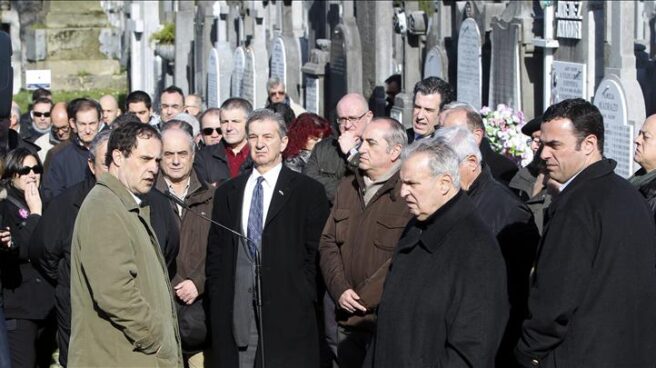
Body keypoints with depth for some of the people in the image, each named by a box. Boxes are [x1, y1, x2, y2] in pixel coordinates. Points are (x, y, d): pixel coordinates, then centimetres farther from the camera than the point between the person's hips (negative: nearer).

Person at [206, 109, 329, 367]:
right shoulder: (227, 193, 15)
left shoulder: (308, 191, 4)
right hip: (236, 314, 3)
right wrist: (217, 303, 5)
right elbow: (215, 254, 15)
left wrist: (304, 297, -7)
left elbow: (316, 251, 1)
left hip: (288, 314, -3)